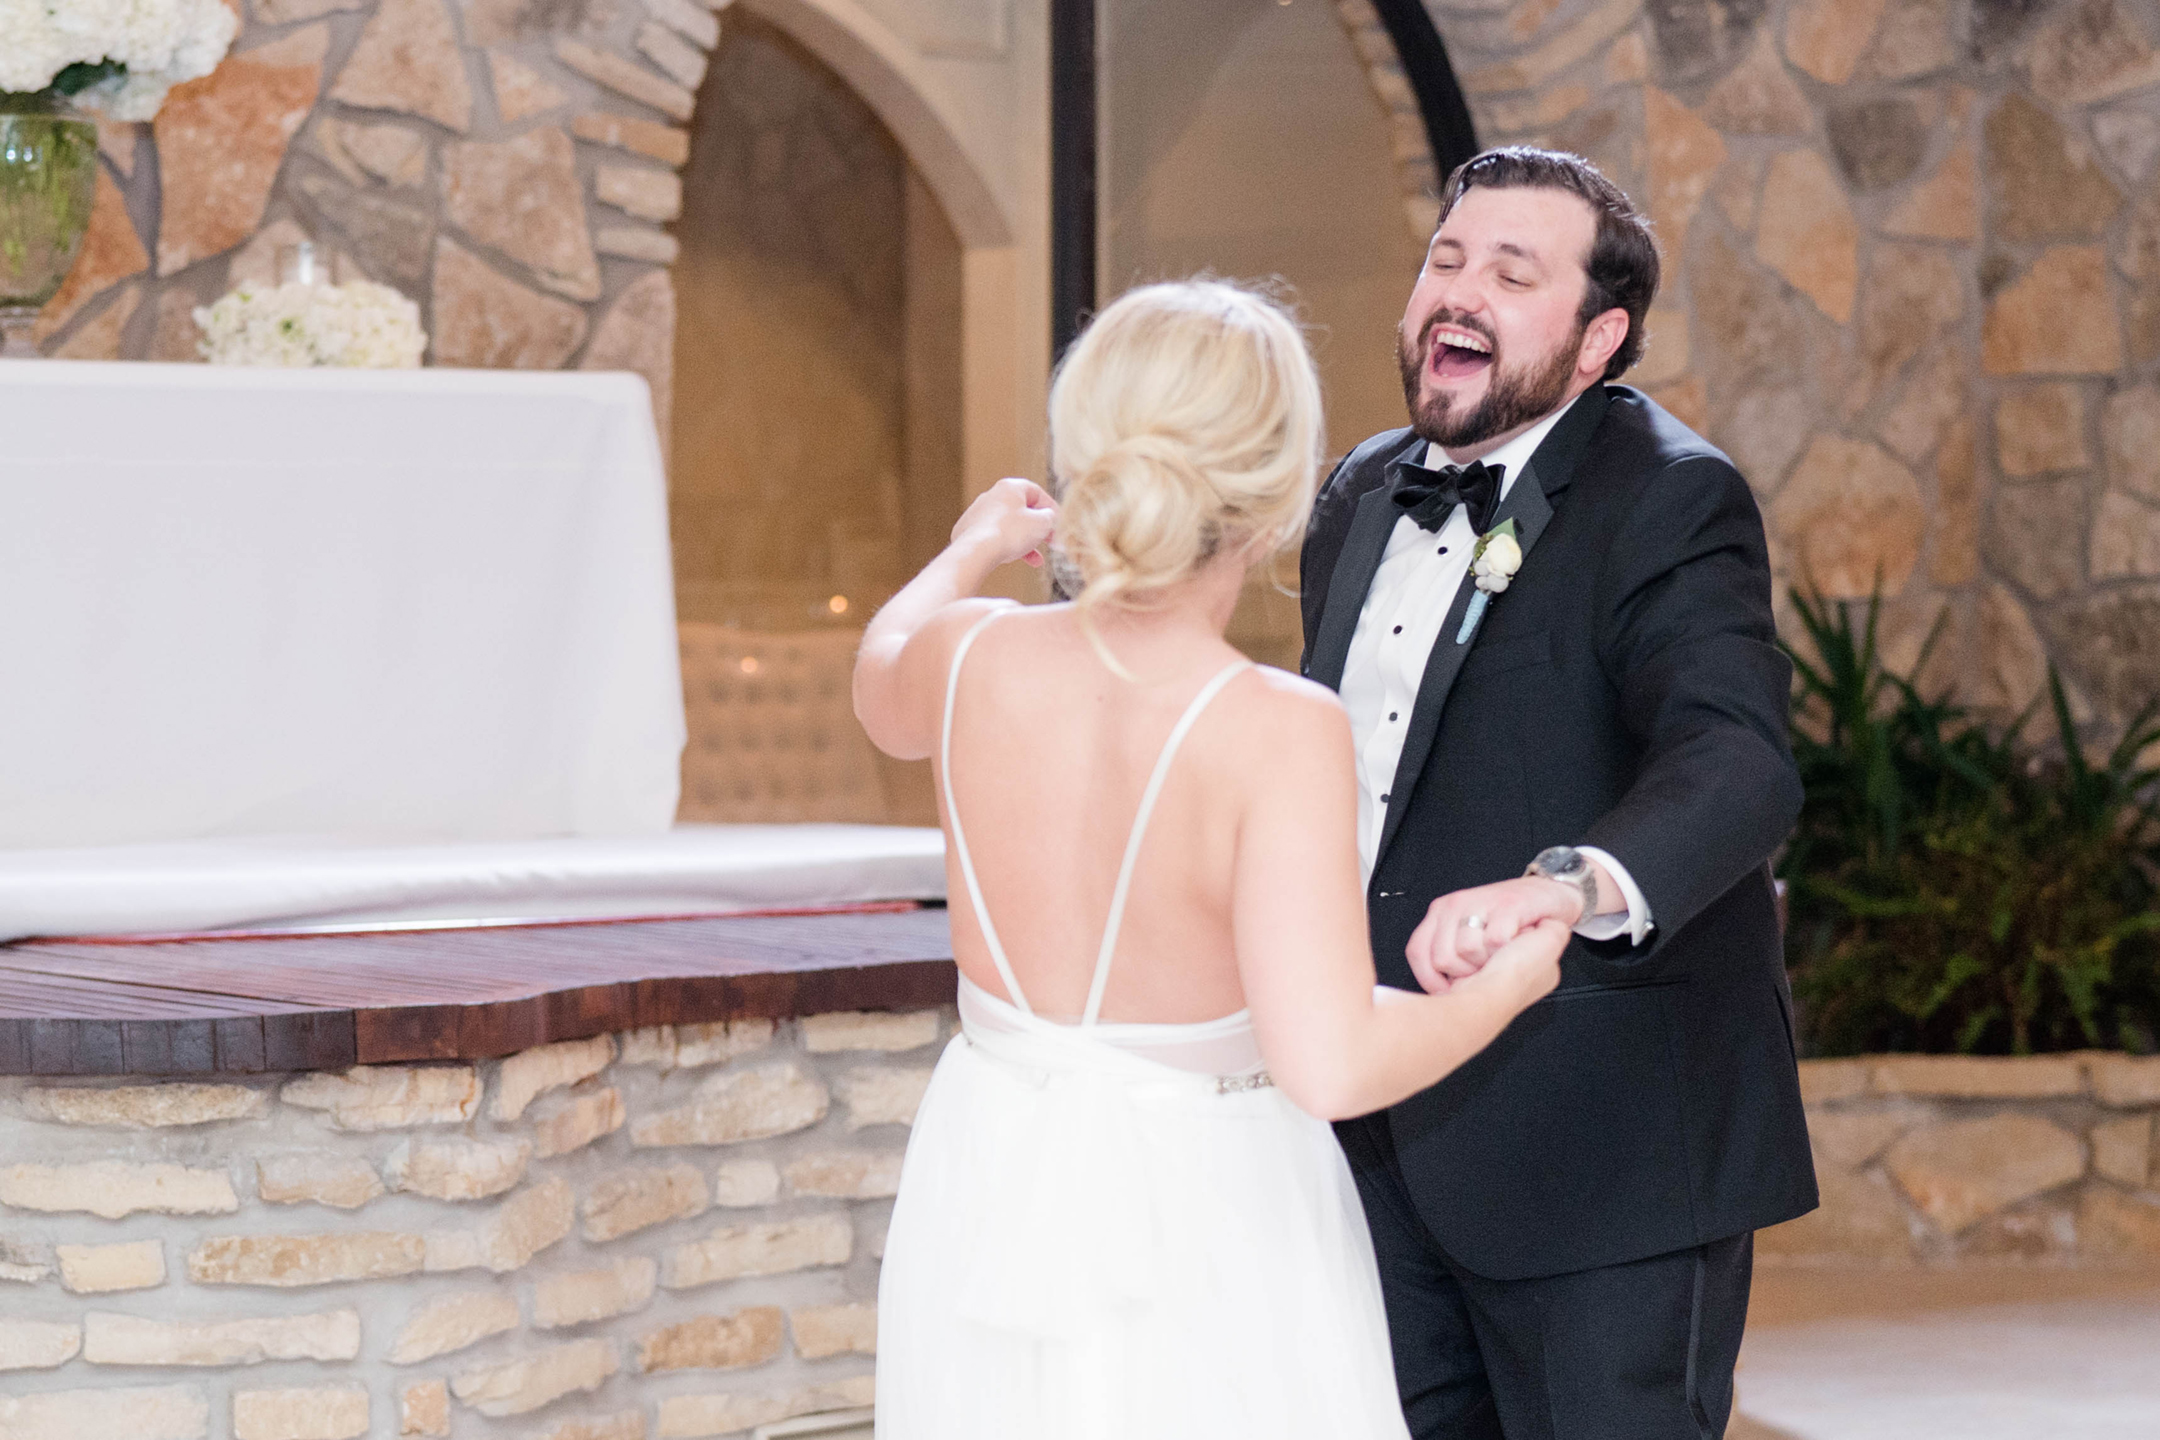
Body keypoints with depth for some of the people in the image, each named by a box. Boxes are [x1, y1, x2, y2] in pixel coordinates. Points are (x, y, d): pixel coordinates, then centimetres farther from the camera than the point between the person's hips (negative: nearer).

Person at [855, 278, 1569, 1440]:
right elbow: (1331, 1066, -28)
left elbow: (884, 696, 19)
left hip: (990, 1206, 5)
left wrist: (970, 552, 39)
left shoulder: (976, 660, -8)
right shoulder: (1278, 733, -22)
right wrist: (1504, 988, -8)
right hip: (1205, 1216, -5)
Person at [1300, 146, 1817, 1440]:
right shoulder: (1364, 496, 12)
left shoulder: (1669, 503, -12)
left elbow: (1736, 760, -29)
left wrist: (1568, 885, -48)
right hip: (1383, 1151, 7)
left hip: (1600, 1157, -7)